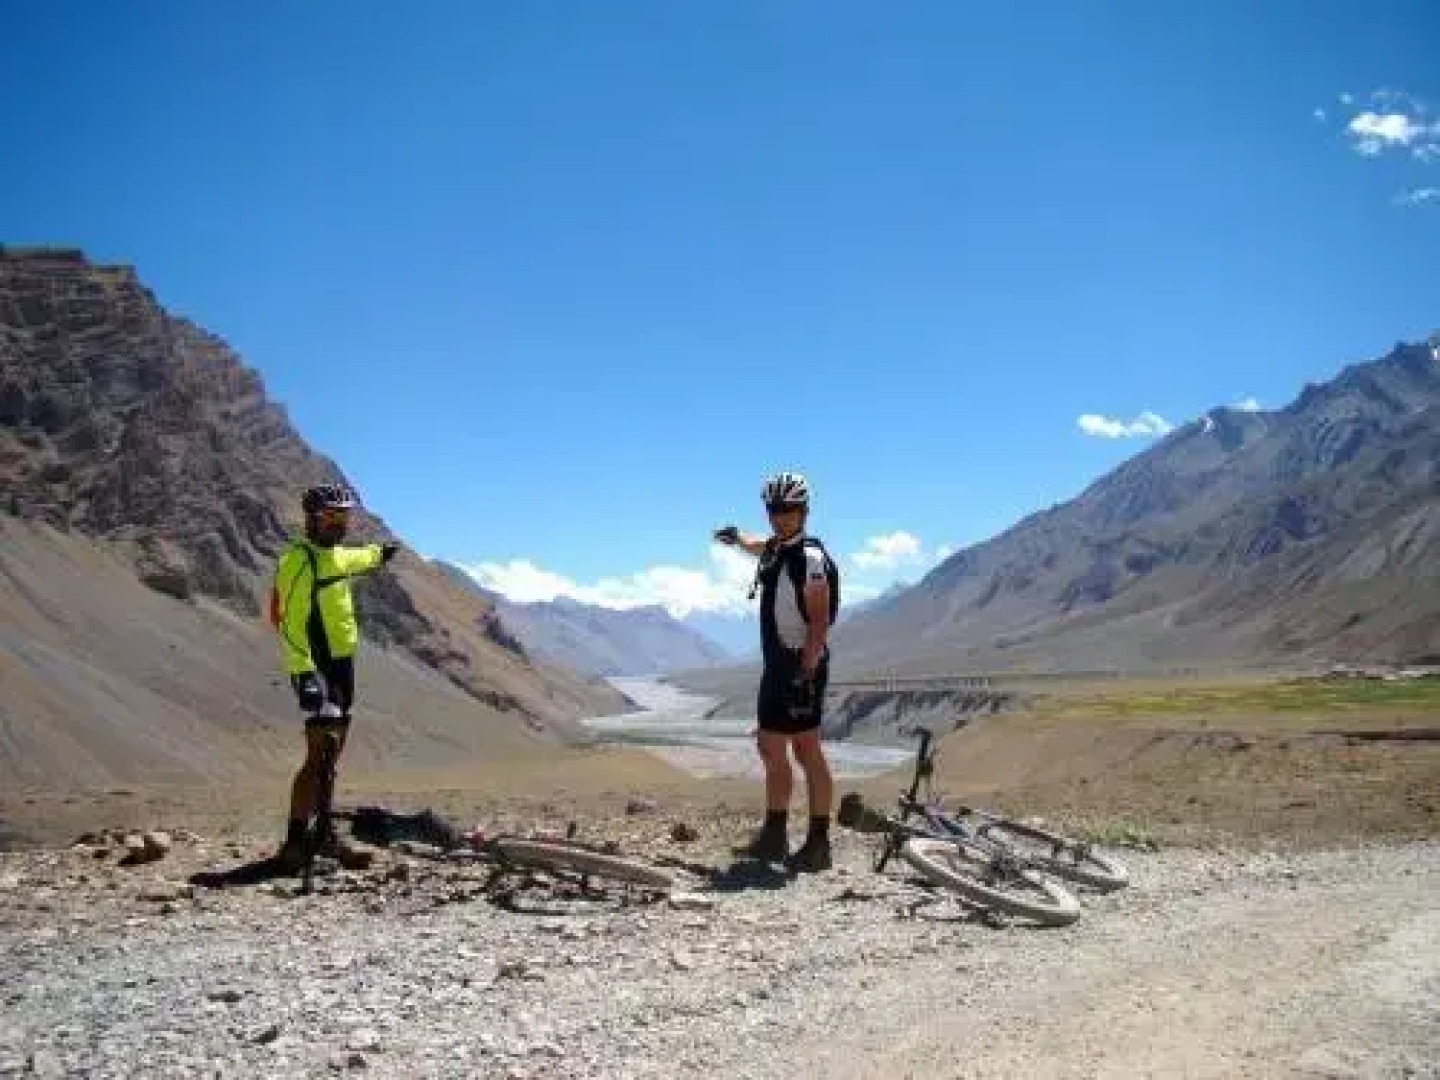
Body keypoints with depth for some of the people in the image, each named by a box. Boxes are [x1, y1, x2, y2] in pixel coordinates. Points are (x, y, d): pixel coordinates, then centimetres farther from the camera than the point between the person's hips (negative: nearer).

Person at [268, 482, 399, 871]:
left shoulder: (333, 556, 15)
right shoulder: (299, 560, -14)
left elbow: (352, 559, 42)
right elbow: (292, 623, -23)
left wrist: (379, 552, 62)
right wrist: (304, 672, -33)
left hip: (341, 665, 10)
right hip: (317, 669, -10)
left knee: (332, 754, 14)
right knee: (319, 758, -14)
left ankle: (325, 833, 24)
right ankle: (294, 844, -11)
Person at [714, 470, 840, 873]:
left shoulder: (810, 557, -16)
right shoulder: (775, 548, 11)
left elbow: (820, 621, -21)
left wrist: (807, 672, -25)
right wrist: (737, 538, 29)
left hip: (802, 666, -10)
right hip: (776, 664, 10)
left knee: (807, 751, -5)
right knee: (770, 747, 14)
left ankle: (818, 844, 2)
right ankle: (774, 837, 23)